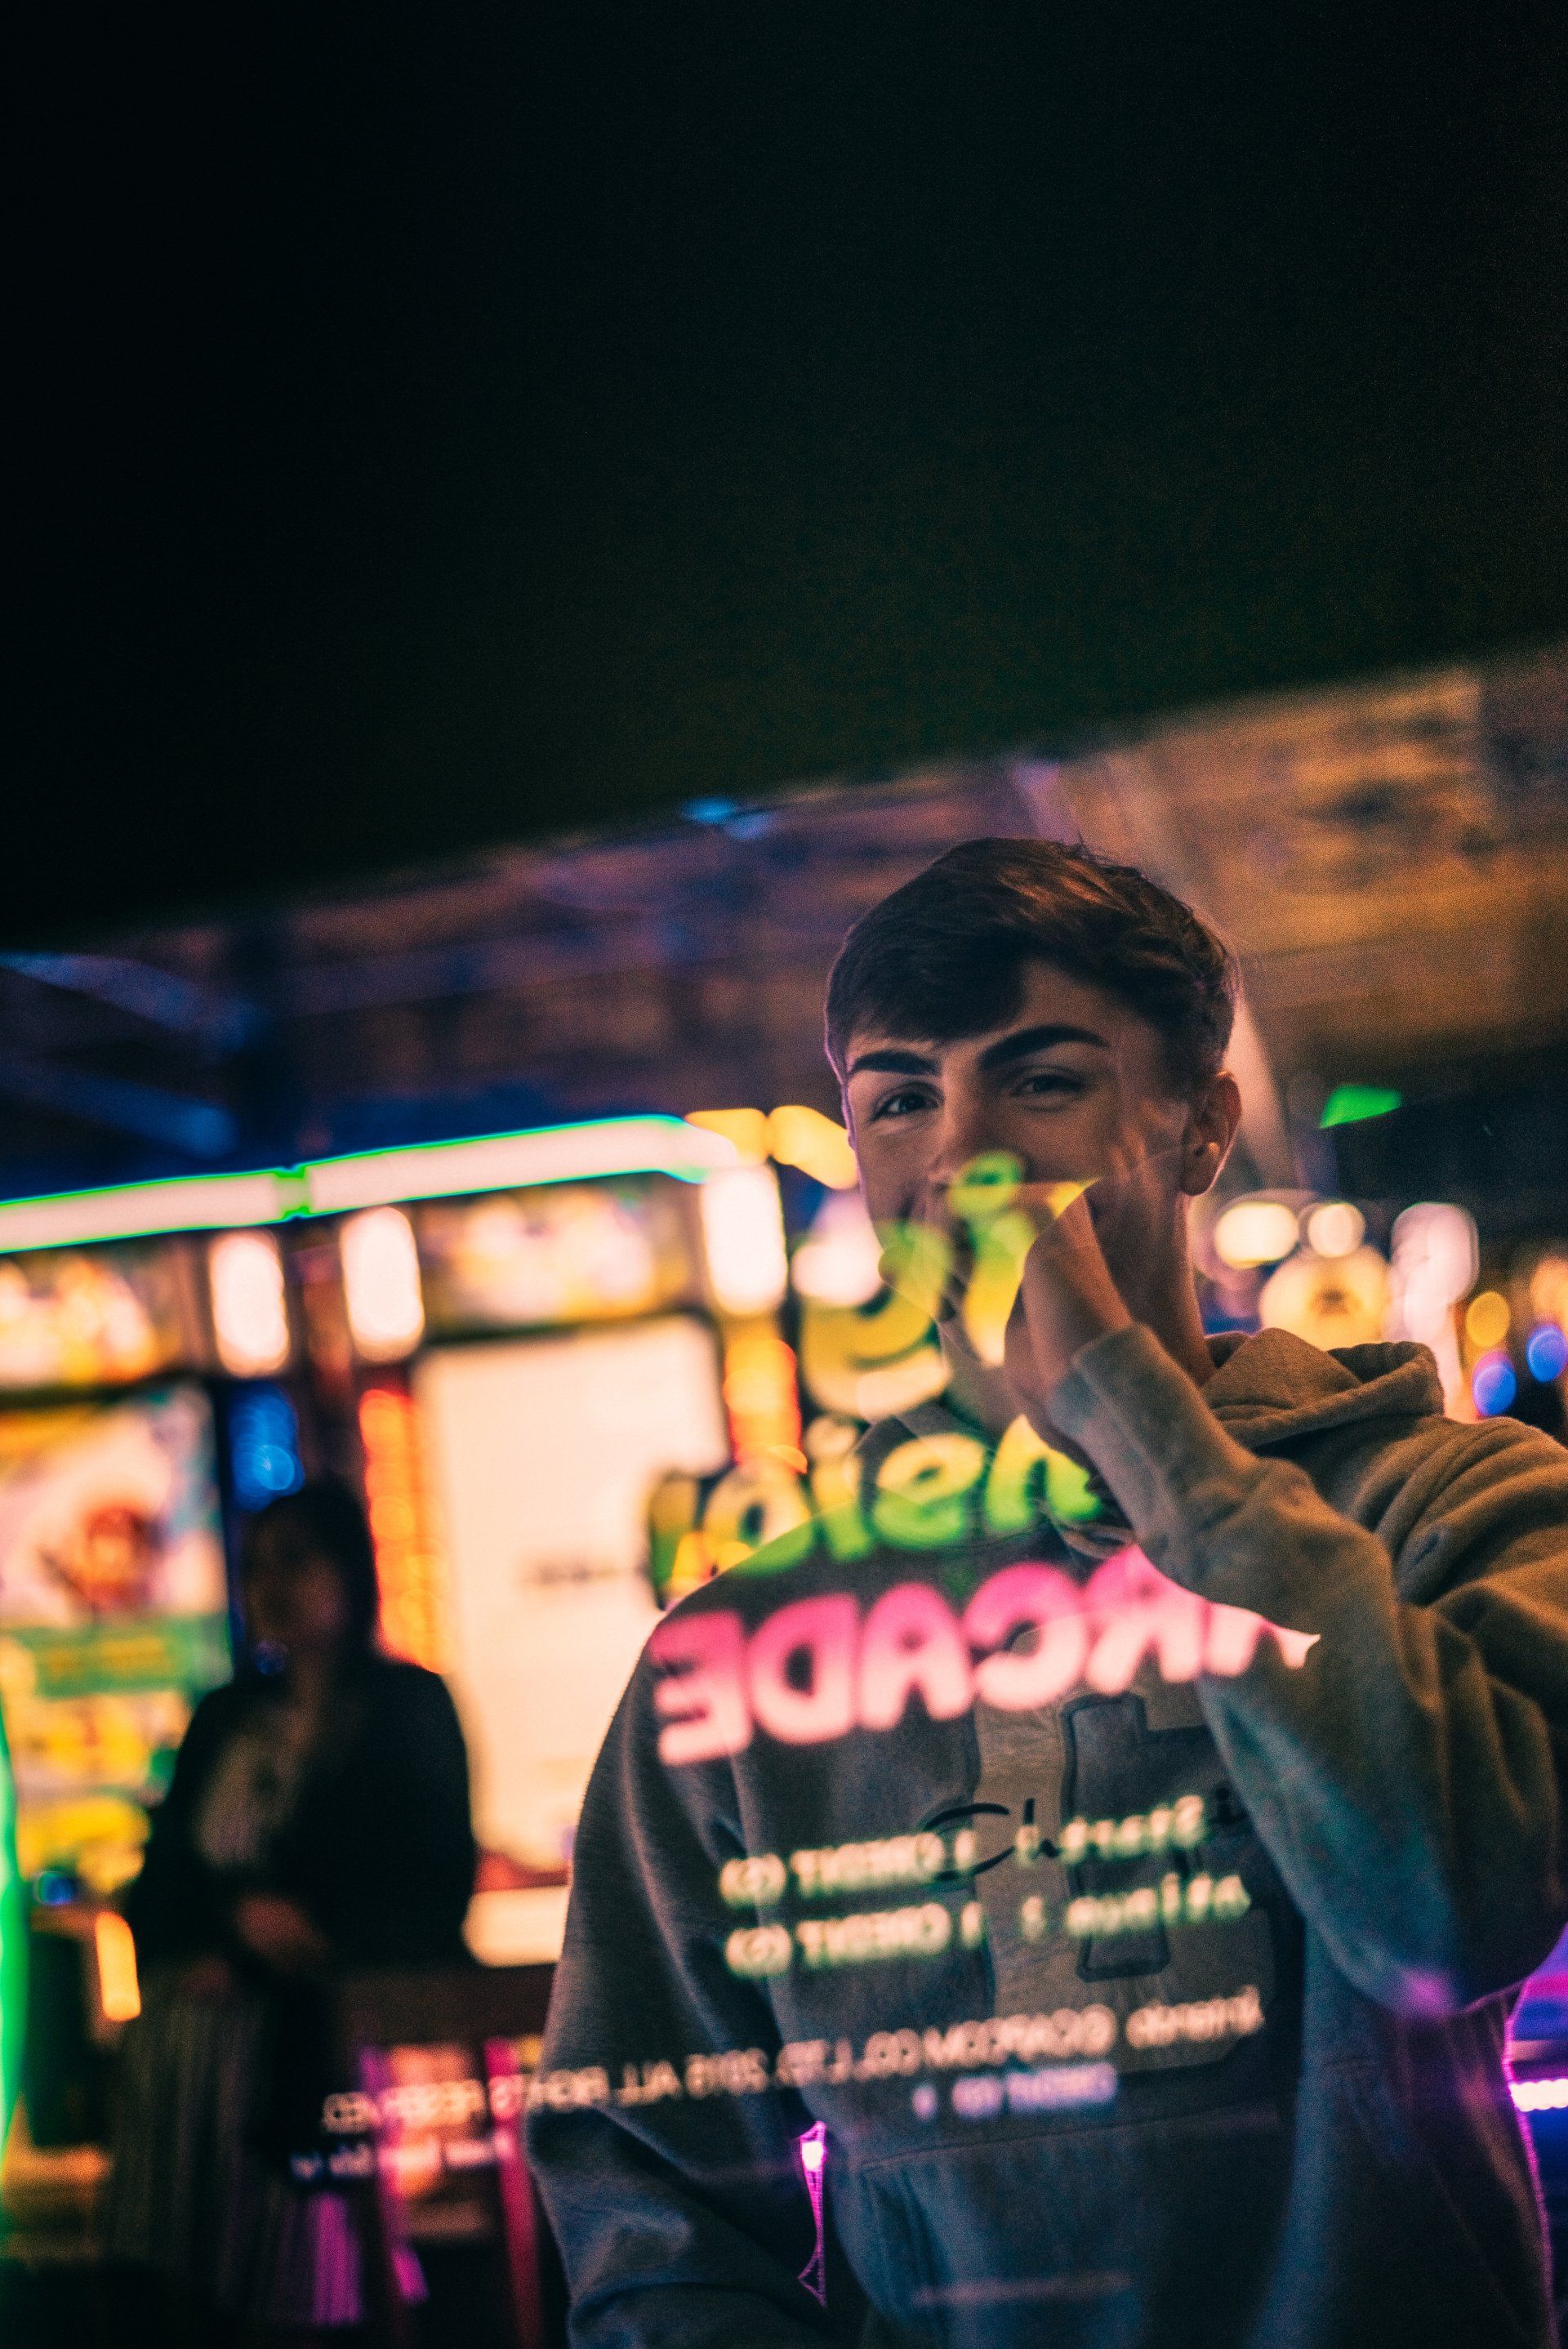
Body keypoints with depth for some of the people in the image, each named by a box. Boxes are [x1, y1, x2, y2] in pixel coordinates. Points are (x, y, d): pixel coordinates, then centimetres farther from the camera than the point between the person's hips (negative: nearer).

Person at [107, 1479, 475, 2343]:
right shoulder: (224, 1719, 19)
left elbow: (432, 1892, -4)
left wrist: (248, 1968, -10)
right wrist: (241, 1912, -8)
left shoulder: (407, 1706, 4)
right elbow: (159, 1885, 14)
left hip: (327, 2047, -4)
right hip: (192, 2064, 4)